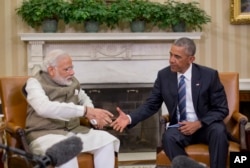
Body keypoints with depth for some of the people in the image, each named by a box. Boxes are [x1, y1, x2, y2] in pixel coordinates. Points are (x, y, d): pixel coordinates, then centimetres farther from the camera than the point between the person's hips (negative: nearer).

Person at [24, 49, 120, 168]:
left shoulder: (73, 82, 10)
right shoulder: (35, 82, -9)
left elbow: (84, 99, 31)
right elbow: (45, 108, -30)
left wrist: (94, 115, 6)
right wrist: (85, 111, -35)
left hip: (73, 131, 7)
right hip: (44, 134, -6)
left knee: (106, 140, -15)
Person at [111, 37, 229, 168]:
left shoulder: (209, 75, -7)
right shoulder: (164, 75, -1)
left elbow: (221, 109, -4)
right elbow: (151, 105, 3)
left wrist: (198, 124, -19)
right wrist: (129, 118, -16)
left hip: (206, 126, -1)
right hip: (180, 127, 1)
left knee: (218, 131, -34)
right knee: (168, 137, -32)